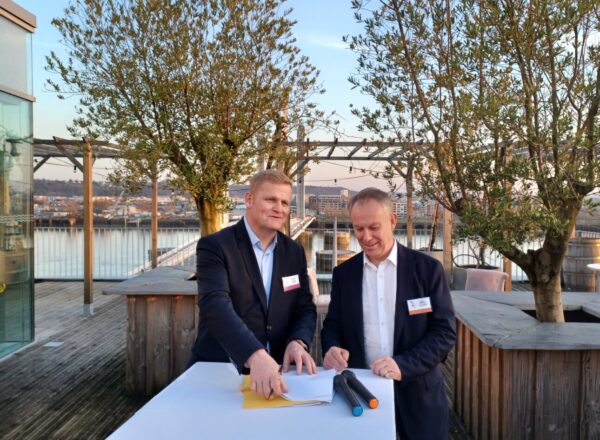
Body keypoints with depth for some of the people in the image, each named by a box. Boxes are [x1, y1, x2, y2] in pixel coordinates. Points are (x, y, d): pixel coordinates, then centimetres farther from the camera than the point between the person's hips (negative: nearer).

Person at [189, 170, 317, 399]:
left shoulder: (294, 252, 7)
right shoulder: (214, 246, -9)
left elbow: (305, 308, 7)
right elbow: (216, 305, -23)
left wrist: (298, 342, -14)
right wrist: (256, 355, -37)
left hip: (275, 370, 2)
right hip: (220, 371, -2)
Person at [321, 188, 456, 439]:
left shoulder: (427, 268, -6)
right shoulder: (343, 273, 2)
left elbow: (445, 331, -9)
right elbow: (332, 325, 7)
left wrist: (403, 365, -22)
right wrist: (332, 349, -15)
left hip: (417, 392, -1)